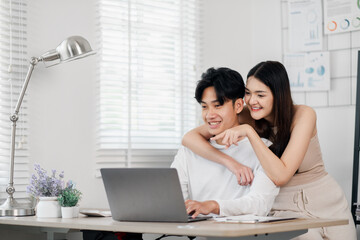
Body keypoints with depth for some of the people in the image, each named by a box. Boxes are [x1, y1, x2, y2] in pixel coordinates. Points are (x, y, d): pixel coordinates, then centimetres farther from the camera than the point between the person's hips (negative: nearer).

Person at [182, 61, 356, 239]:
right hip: (283, 210, 1)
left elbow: (280, 176, -22)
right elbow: (189, 137, -12)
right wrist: (230, 162, -24)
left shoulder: (303, 115, -13)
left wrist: (249, 132, -28)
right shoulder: (246, 117, -6)